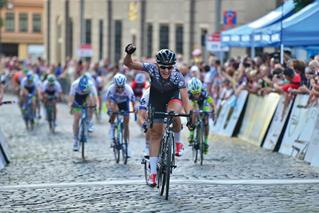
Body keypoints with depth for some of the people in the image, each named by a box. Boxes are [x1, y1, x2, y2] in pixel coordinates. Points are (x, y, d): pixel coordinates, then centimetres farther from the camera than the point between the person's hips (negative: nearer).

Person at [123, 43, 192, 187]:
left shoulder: (177, 76, -34)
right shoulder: (152, 69, -31)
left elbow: (184, 98, -39)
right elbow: (129, 64, -32)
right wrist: (129, 53, -52)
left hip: (172, 96, -1)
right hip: (156, 98, 1)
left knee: (173, 113, -36)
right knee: (155, 133, -1)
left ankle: (177, 141, -6)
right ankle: (153, 172, 5)